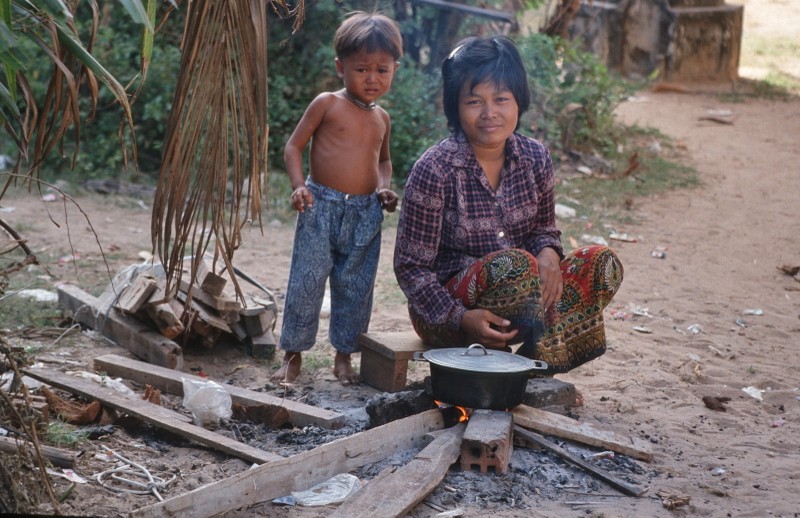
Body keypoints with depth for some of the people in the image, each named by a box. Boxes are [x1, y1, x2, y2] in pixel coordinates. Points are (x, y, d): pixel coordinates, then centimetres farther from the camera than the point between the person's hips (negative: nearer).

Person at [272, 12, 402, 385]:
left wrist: (385, 187, 8)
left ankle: (343, 356, 20)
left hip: (366, 214, 4)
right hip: (322, 207, -4)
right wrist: (299, 185, -15)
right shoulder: (327, 104, -2)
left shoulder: (382, 118, 13)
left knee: (356, 288, 7)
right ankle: (293, 355, 10)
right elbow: (294, 146, 0)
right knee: (306, 282, -2)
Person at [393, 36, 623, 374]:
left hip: (519, 301, 6)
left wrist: (548, 253, -13)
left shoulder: (535, 159, -1)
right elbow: (410, 267, -13)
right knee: (514, 263, -34)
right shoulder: (434, 170, -17)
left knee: (602, 262, -12)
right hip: (444, 312, -6)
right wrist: (460, 318, -28)